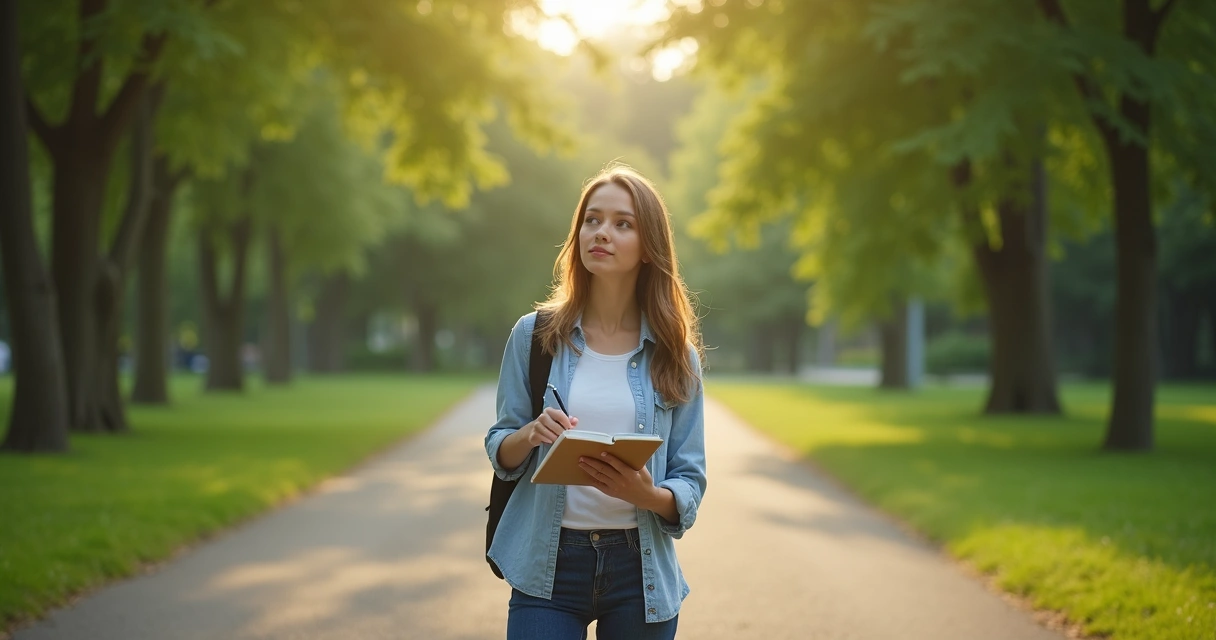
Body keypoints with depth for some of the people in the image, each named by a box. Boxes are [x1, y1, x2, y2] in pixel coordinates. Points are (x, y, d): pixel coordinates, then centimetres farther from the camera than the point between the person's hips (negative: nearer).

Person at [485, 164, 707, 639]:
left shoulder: (676, 357, 0)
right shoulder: (535, 335, 0)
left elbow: (690, 483, 1)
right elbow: (499, 452, 4)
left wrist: (647, 495, -20)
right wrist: (530, 435, -17)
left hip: (639, 569, 1)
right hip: (548, 565, -1)